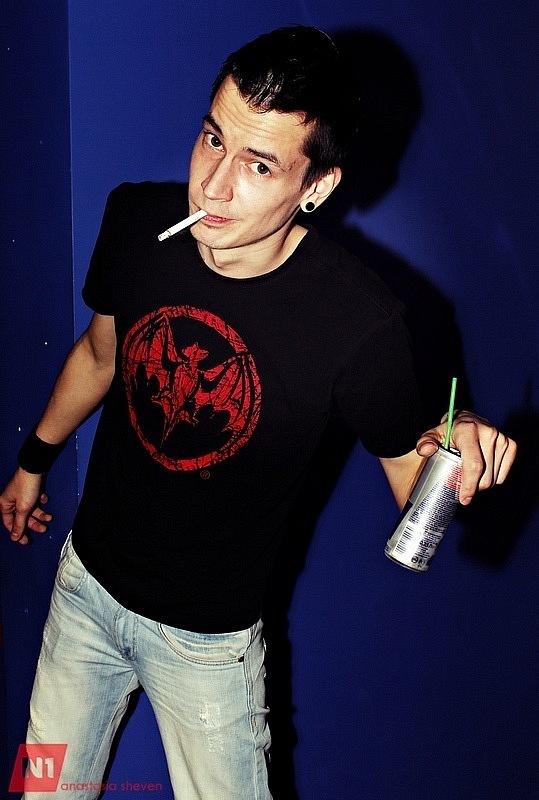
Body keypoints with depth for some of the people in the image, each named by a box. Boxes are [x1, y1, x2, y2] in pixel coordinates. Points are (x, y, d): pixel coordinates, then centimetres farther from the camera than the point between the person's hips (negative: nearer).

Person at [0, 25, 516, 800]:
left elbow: (409, 473, -13)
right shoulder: (136, 218, -16)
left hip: (206, 638, -4)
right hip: (86, 583, 4)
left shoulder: (360, 320, -28)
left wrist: (454, 451, -37)